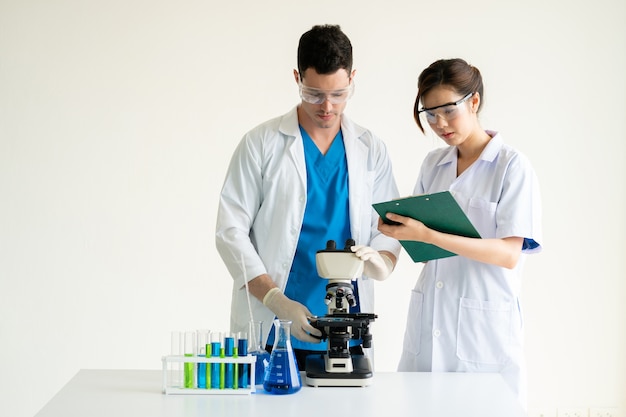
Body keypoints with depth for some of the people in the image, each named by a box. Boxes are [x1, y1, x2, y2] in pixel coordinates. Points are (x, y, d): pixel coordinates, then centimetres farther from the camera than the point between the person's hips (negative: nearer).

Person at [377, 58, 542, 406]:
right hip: (428, 325, 5)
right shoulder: (433, 164, 11)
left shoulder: (512, 166, -6)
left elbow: (509, 254, -15)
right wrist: (400, 226, -7)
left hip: (484, 328, -5)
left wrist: (428, 236, -23)